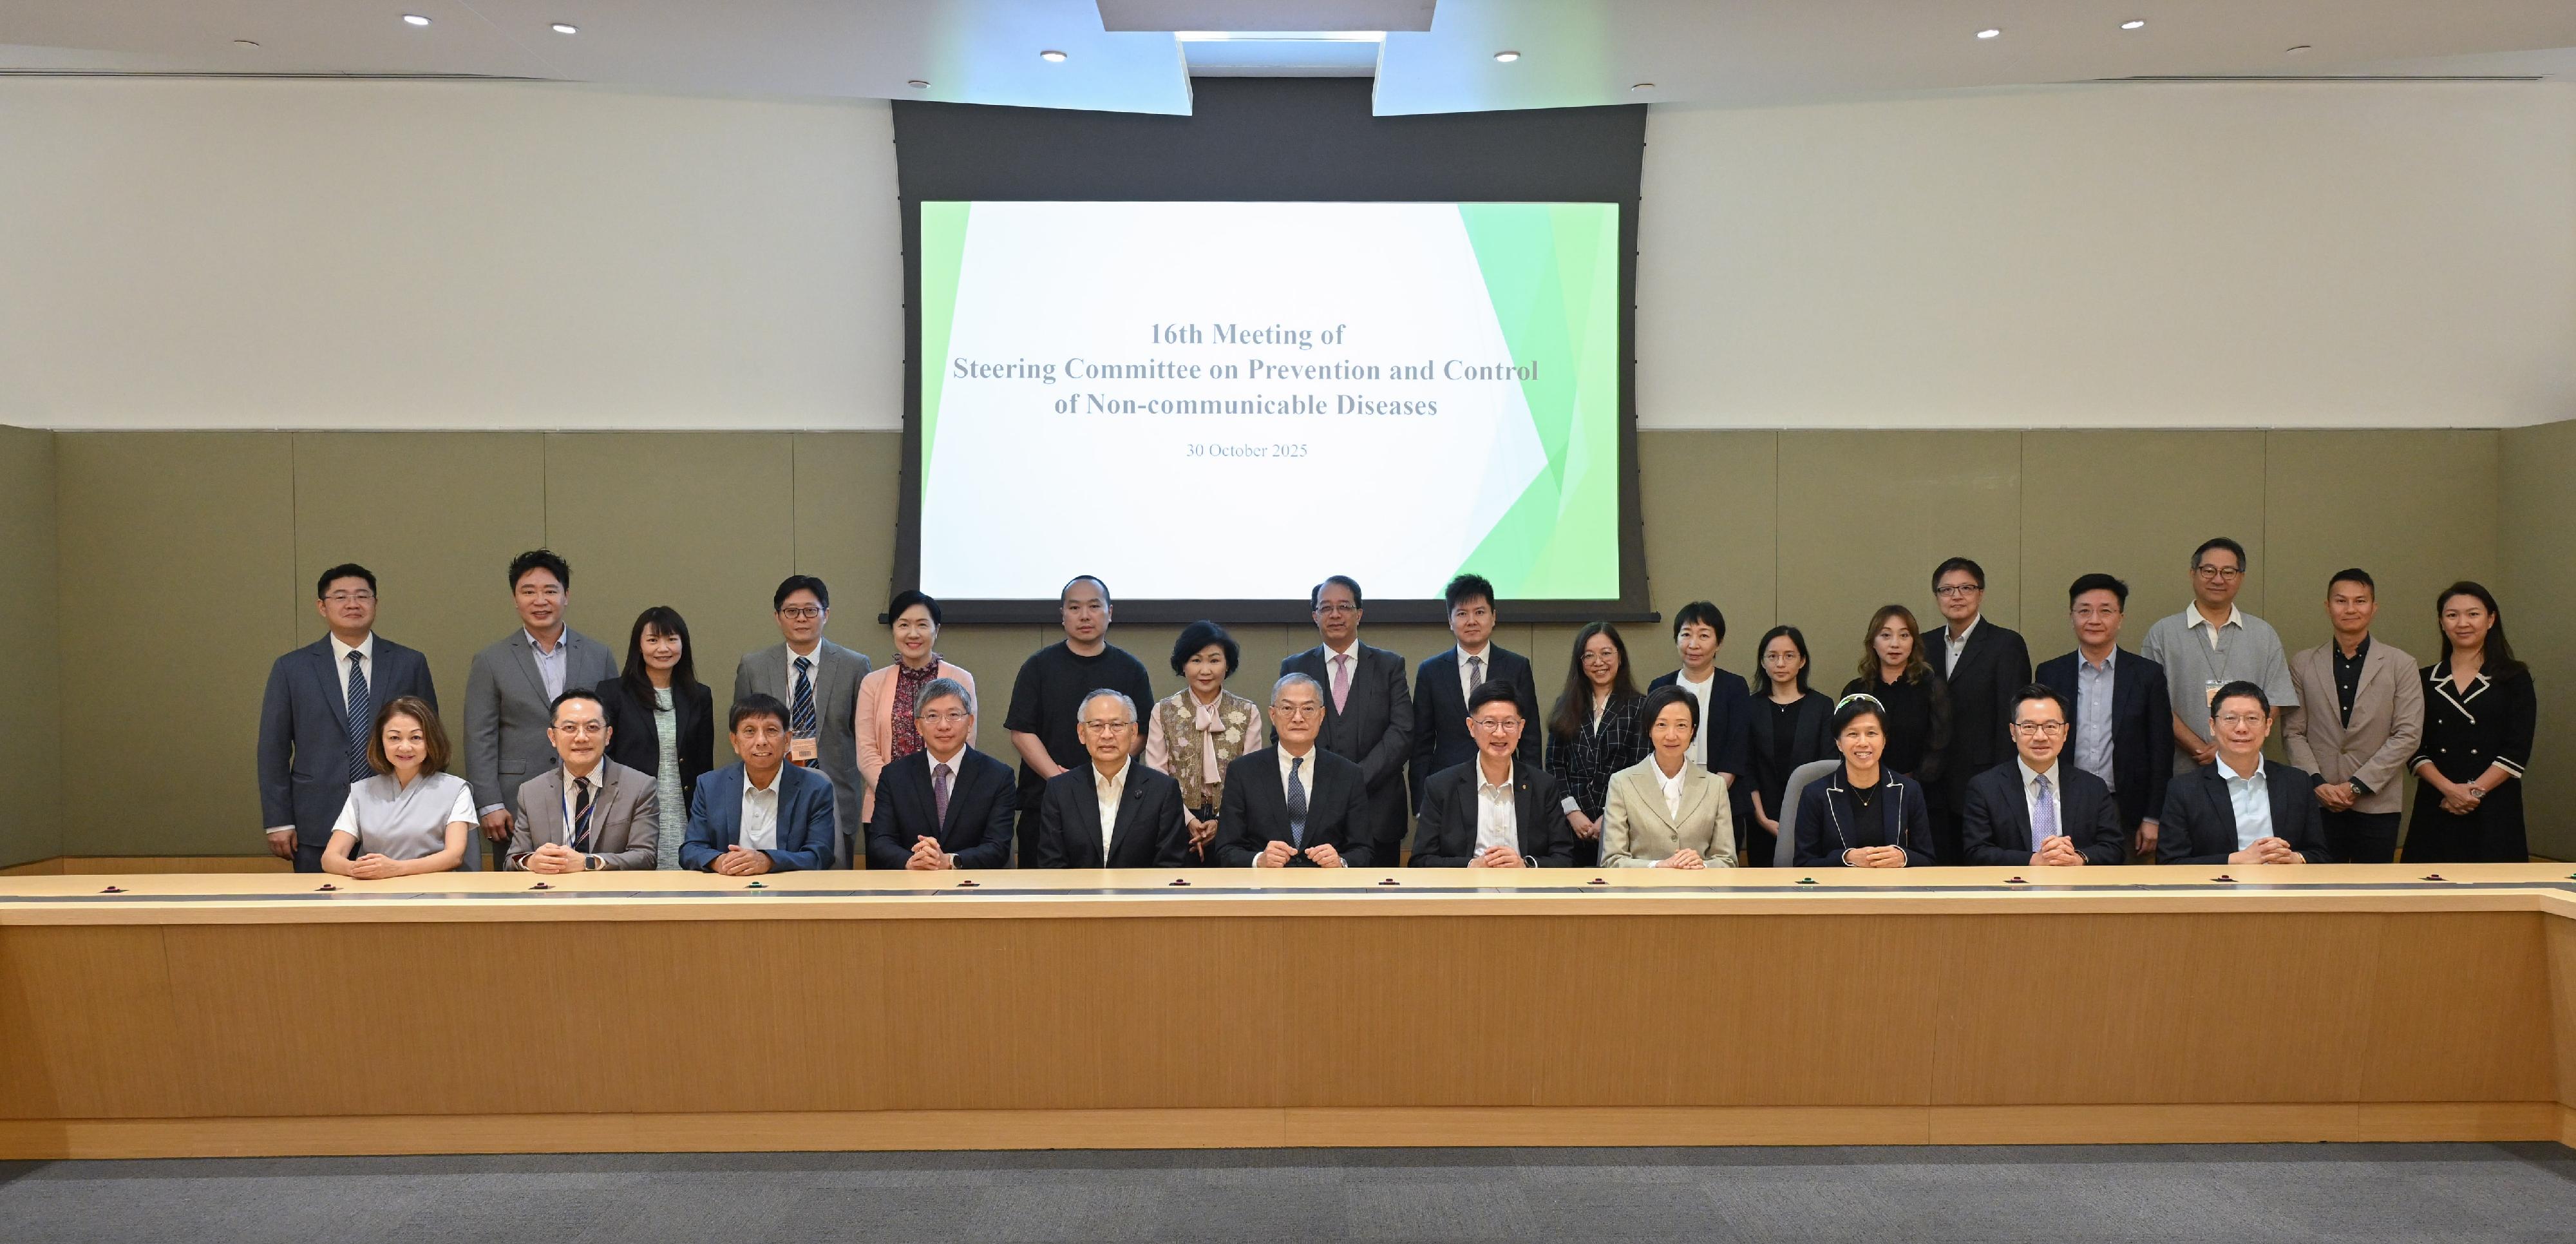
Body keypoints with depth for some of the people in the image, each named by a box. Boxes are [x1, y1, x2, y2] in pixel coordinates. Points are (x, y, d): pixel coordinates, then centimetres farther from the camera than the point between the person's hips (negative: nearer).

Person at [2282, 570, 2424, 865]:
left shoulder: (2401, 666, 4)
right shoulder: (2302, 664, 7)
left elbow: (2407, 736, -2)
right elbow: (2292, 732, 4)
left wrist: (2357, 785, -10)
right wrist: (2318, 784, -10)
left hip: (2376, 804, 0)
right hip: (2317, 804, 1)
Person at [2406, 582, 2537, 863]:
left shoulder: (2514, 679, 5)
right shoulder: (2425, 680, 10)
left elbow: (2517, 752, -3)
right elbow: (2415, 749, 3)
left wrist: (2475, 791, -12)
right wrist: (2450, 789, -12)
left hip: (2494, 811, -2)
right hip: (2436, 808, 2)